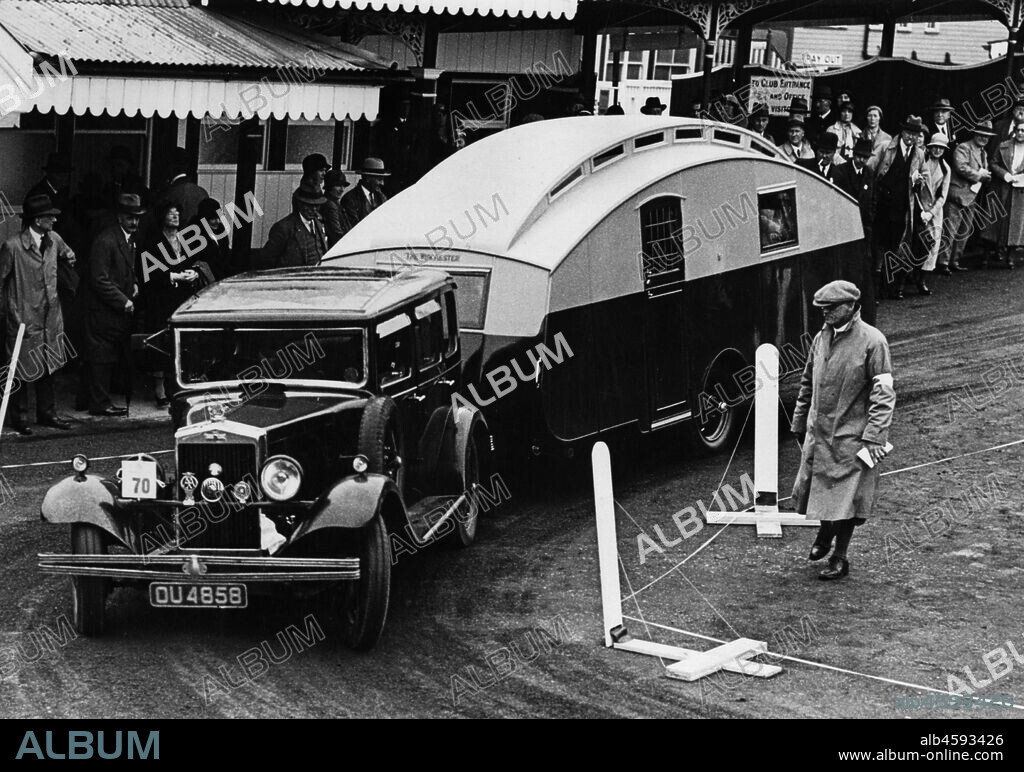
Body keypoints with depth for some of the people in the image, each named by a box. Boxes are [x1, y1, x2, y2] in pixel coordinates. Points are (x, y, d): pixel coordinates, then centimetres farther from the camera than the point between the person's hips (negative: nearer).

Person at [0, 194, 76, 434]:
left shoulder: (53, 239, 3)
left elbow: (65, 252, 28)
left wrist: (69, 257, 9)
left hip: (50, 316, 6)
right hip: (24, 319, -6)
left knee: (48, 368, 10)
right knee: (22, 370, 2)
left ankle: (46, 413, 20)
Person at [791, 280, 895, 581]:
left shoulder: (872, 342, -12)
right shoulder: (821, 338, 6)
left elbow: (883, 395, -13)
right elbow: (807, 384, 17)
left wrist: (873, 437, -18)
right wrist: (799, 424, 18)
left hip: (850, 437, -6)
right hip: (817, 433, 6)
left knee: (845, 498, 2)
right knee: (807, 489, 13)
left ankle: (839, 558, 16)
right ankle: (825, 532, 40)